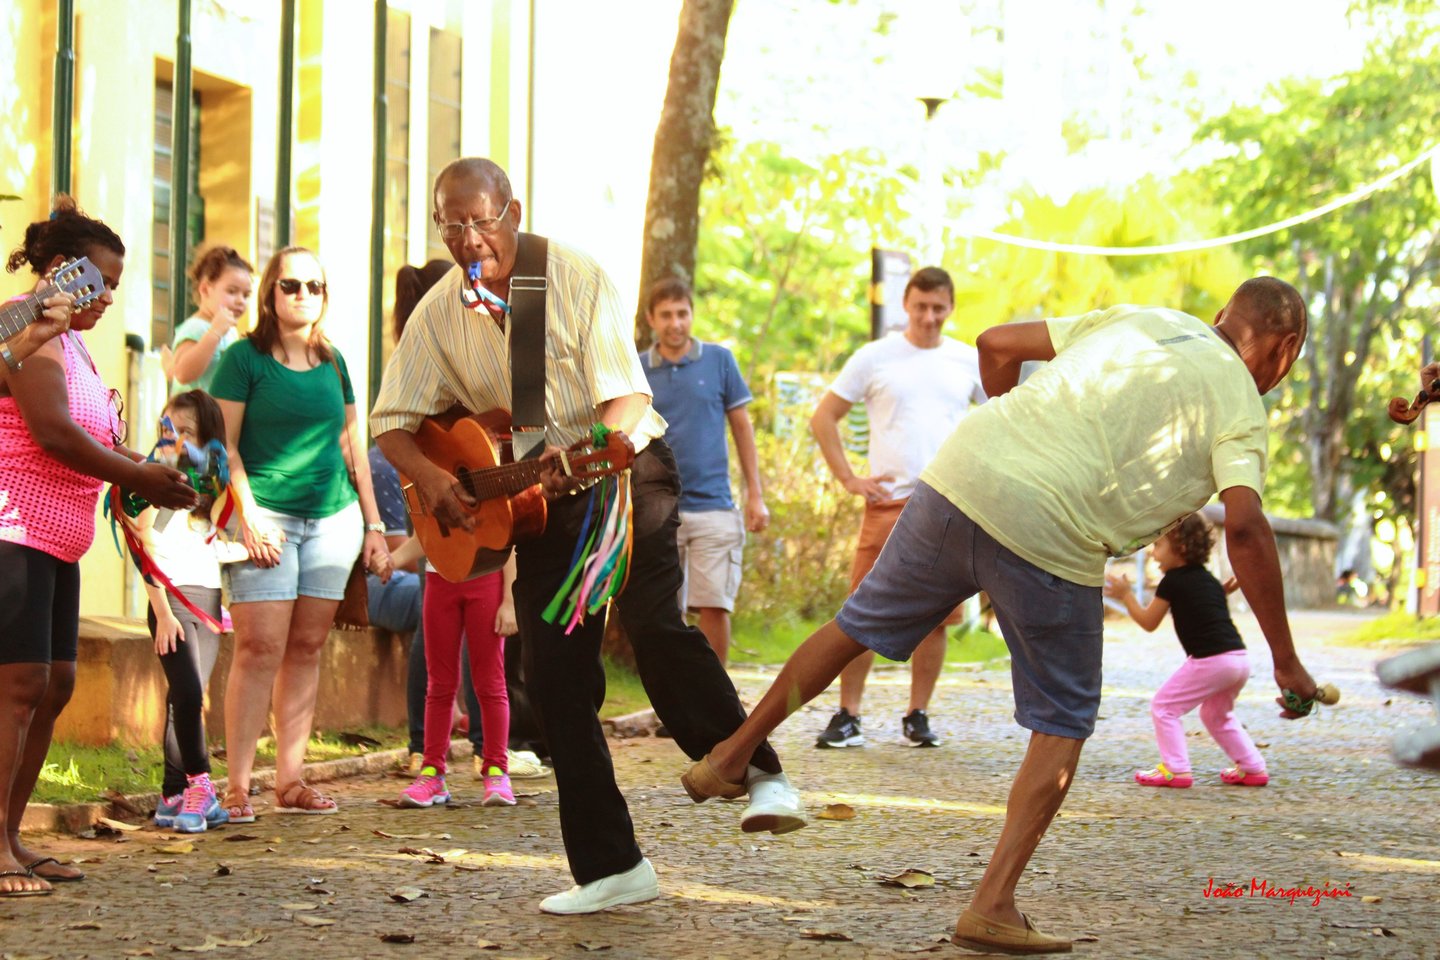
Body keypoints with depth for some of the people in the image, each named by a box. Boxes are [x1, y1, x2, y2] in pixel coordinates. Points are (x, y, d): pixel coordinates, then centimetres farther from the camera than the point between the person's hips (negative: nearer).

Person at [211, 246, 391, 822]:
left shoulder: (333, 363, 16)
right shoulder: (245, 358, 0)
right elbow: (225, 444, -5)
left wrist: (373, 524, 17)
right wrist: (248, 518, -14)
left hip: (333, 517, 5)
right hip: (268, 515, -5)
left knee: (307, 647, 4)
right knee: (260, 647, -11)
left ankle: (290, 780, 8)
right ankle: (238, 785, -9)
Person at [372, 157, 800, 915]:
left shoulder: (576, 278, -12)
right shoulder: (439, 312, -1)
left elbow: (626, 397, -16)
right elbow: (392, 421, 4)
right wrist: (427, 476, -17)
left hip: (621, 465, -4)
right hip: (535, 498, 5)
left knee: (653, 623, -28)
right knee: (554, 676, -1)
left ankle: (760, 775, -22)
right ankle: (610, 866, 5)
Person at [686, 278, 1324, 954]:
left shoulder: (1135, 319, 20)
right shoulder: (1240, 405, 5)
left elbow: (996, 344, 20)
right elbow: (1244, 527, -10)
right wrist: (1285, 661, -6)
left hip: (958, 476, 5)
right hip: (1051, 540, -5)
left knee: (858, 625, 24)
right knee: (1062, 727, 12)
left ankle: (734, 752, 38)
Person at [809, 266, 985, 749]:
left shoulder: (969, 362, 10)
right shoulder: (875, 358, 4)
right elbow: (823, 418, 8)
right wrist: (849, 478, 0)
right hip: (889, 503, -2)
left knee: (935, 617, 3)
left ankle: (917, 717, 13)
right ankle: (847, 717, 0)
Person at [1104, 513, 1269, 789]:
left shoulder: (1173, 581, -3)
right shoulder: (1210, 579, 21)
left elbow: (1148, 622, 4)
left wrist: (1126, 595, 12)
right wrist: (1224, 592, 31)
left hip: (1210, 660, -9)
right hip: (1239, 658, 9)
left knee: (1164, 706, 2)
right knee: (1217, 714, 28)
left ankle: (1175, 769, -4)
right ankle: (1252, 768, 26)